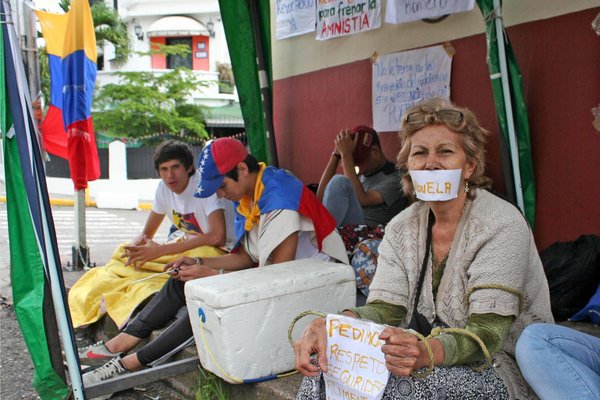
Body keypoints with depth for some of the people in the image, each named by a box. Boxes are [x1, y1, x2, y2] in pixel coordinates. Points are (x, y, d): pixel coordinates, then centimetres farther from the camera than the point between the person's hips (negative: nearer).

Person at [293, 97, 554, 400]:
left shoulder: (501, 226, -15)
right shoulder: (401, 228, 3)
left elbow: (487, 334, -22)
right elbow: (386, 308, -5)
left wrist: (426, 352, -43)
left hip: (504, 367, -4)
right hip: (426, 358, 4)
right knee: (329, 366, -19)